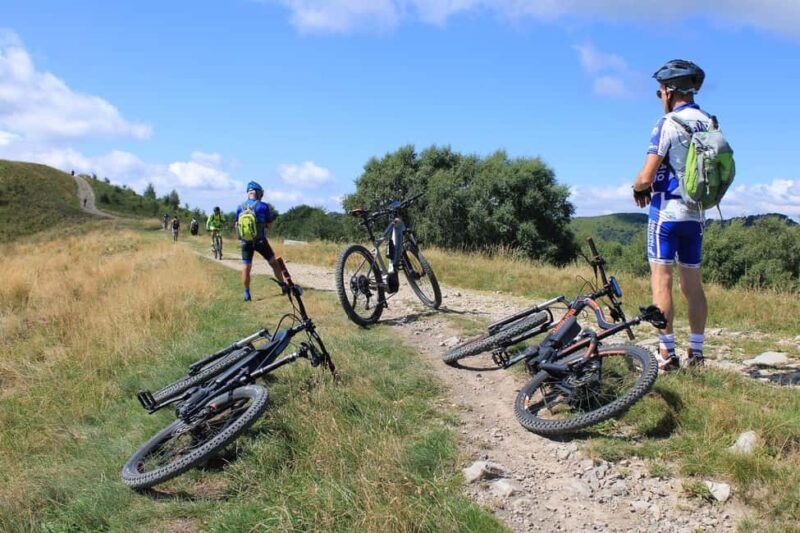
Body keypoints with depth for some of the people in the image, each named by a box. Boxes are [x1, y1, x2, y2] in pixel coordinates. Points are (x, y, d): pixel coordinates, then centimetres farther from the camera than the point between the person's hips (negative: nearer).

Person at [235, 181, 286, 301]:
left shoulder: (240, 207, 2)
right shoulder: (263, 206, -7)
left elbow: (236, 225, 9)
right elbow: (270, 225, -3)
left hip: (246, 242, 2)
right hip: (260, 241, -2)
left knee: (246, 268, 9)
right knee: (274, 263, 13)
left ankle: (246, 293, 10)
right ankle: (284, 286, 17)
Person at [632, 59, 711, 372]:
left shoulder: (668, 123, -12)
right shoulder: (710, 124, 10)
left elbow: (646, 177, -17)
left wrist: (637, 189, 5)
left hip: (667, 211, -7)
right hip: (696, 214, 7)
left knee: (661, 282, -3)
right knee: (693, 284, 12)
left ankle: (667, 355, -2)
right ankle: (696, 353, 17)